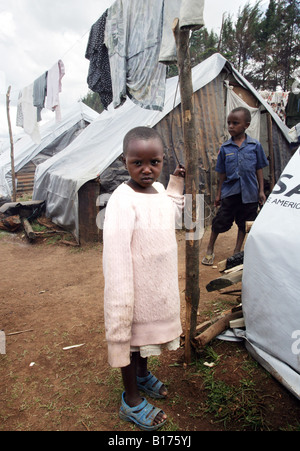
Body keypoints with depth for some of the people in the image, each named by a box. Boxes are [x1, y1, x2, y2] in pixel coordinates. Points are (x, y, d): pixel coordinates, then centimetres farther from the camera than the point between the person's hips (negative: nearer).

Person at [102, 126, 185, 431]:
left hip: (161, 285, 7)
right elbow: (116, 255, -26)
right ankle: (131, 401, 35)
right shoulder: (122, 200, -24)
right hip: (137, 287, -7)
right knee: (131, 337, 12)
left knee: (146, 334, 26)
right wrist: (122, 301, -26)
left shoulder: (159, 189, 1)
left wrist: (176, 187, 16)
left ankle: (142, 375, 52)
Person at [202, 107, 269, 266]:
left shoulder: (255, 145, -1)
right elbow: (222, 173, 6)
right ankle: (210, 250, 20)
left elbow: (259, 169, 5)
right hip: (230, 191, 0)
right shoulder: (225, 148, 1)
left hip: (249, 193, 1)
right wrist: (219, 193, 7)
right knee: (220, 221, 0)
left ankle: (237, 251, 30)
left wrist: (261, 191, 2)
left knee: (244, 223, 12)